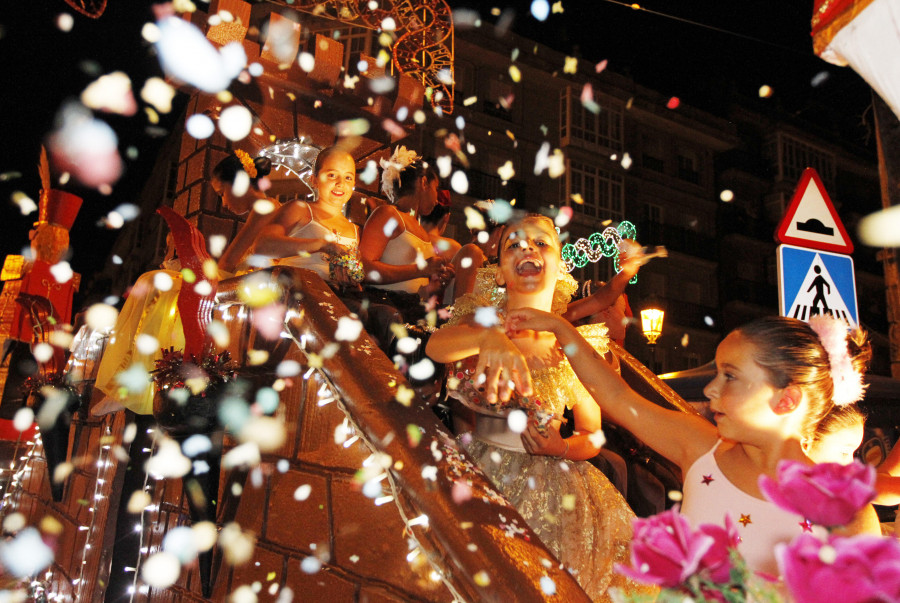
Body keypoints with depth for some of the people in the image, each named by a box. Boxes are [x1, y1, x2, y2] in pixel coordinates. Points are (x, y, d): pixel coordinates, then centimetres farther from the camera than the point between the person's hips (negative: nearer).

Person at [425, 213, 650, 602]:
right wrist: (489, 337, -45)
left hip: (542, 482, 0)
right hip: (470, 468, 0)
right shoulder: (480, 317, -1)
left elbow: (593, 436, 9)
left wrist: (561, 448, -13)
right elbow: (435, 346, -25)